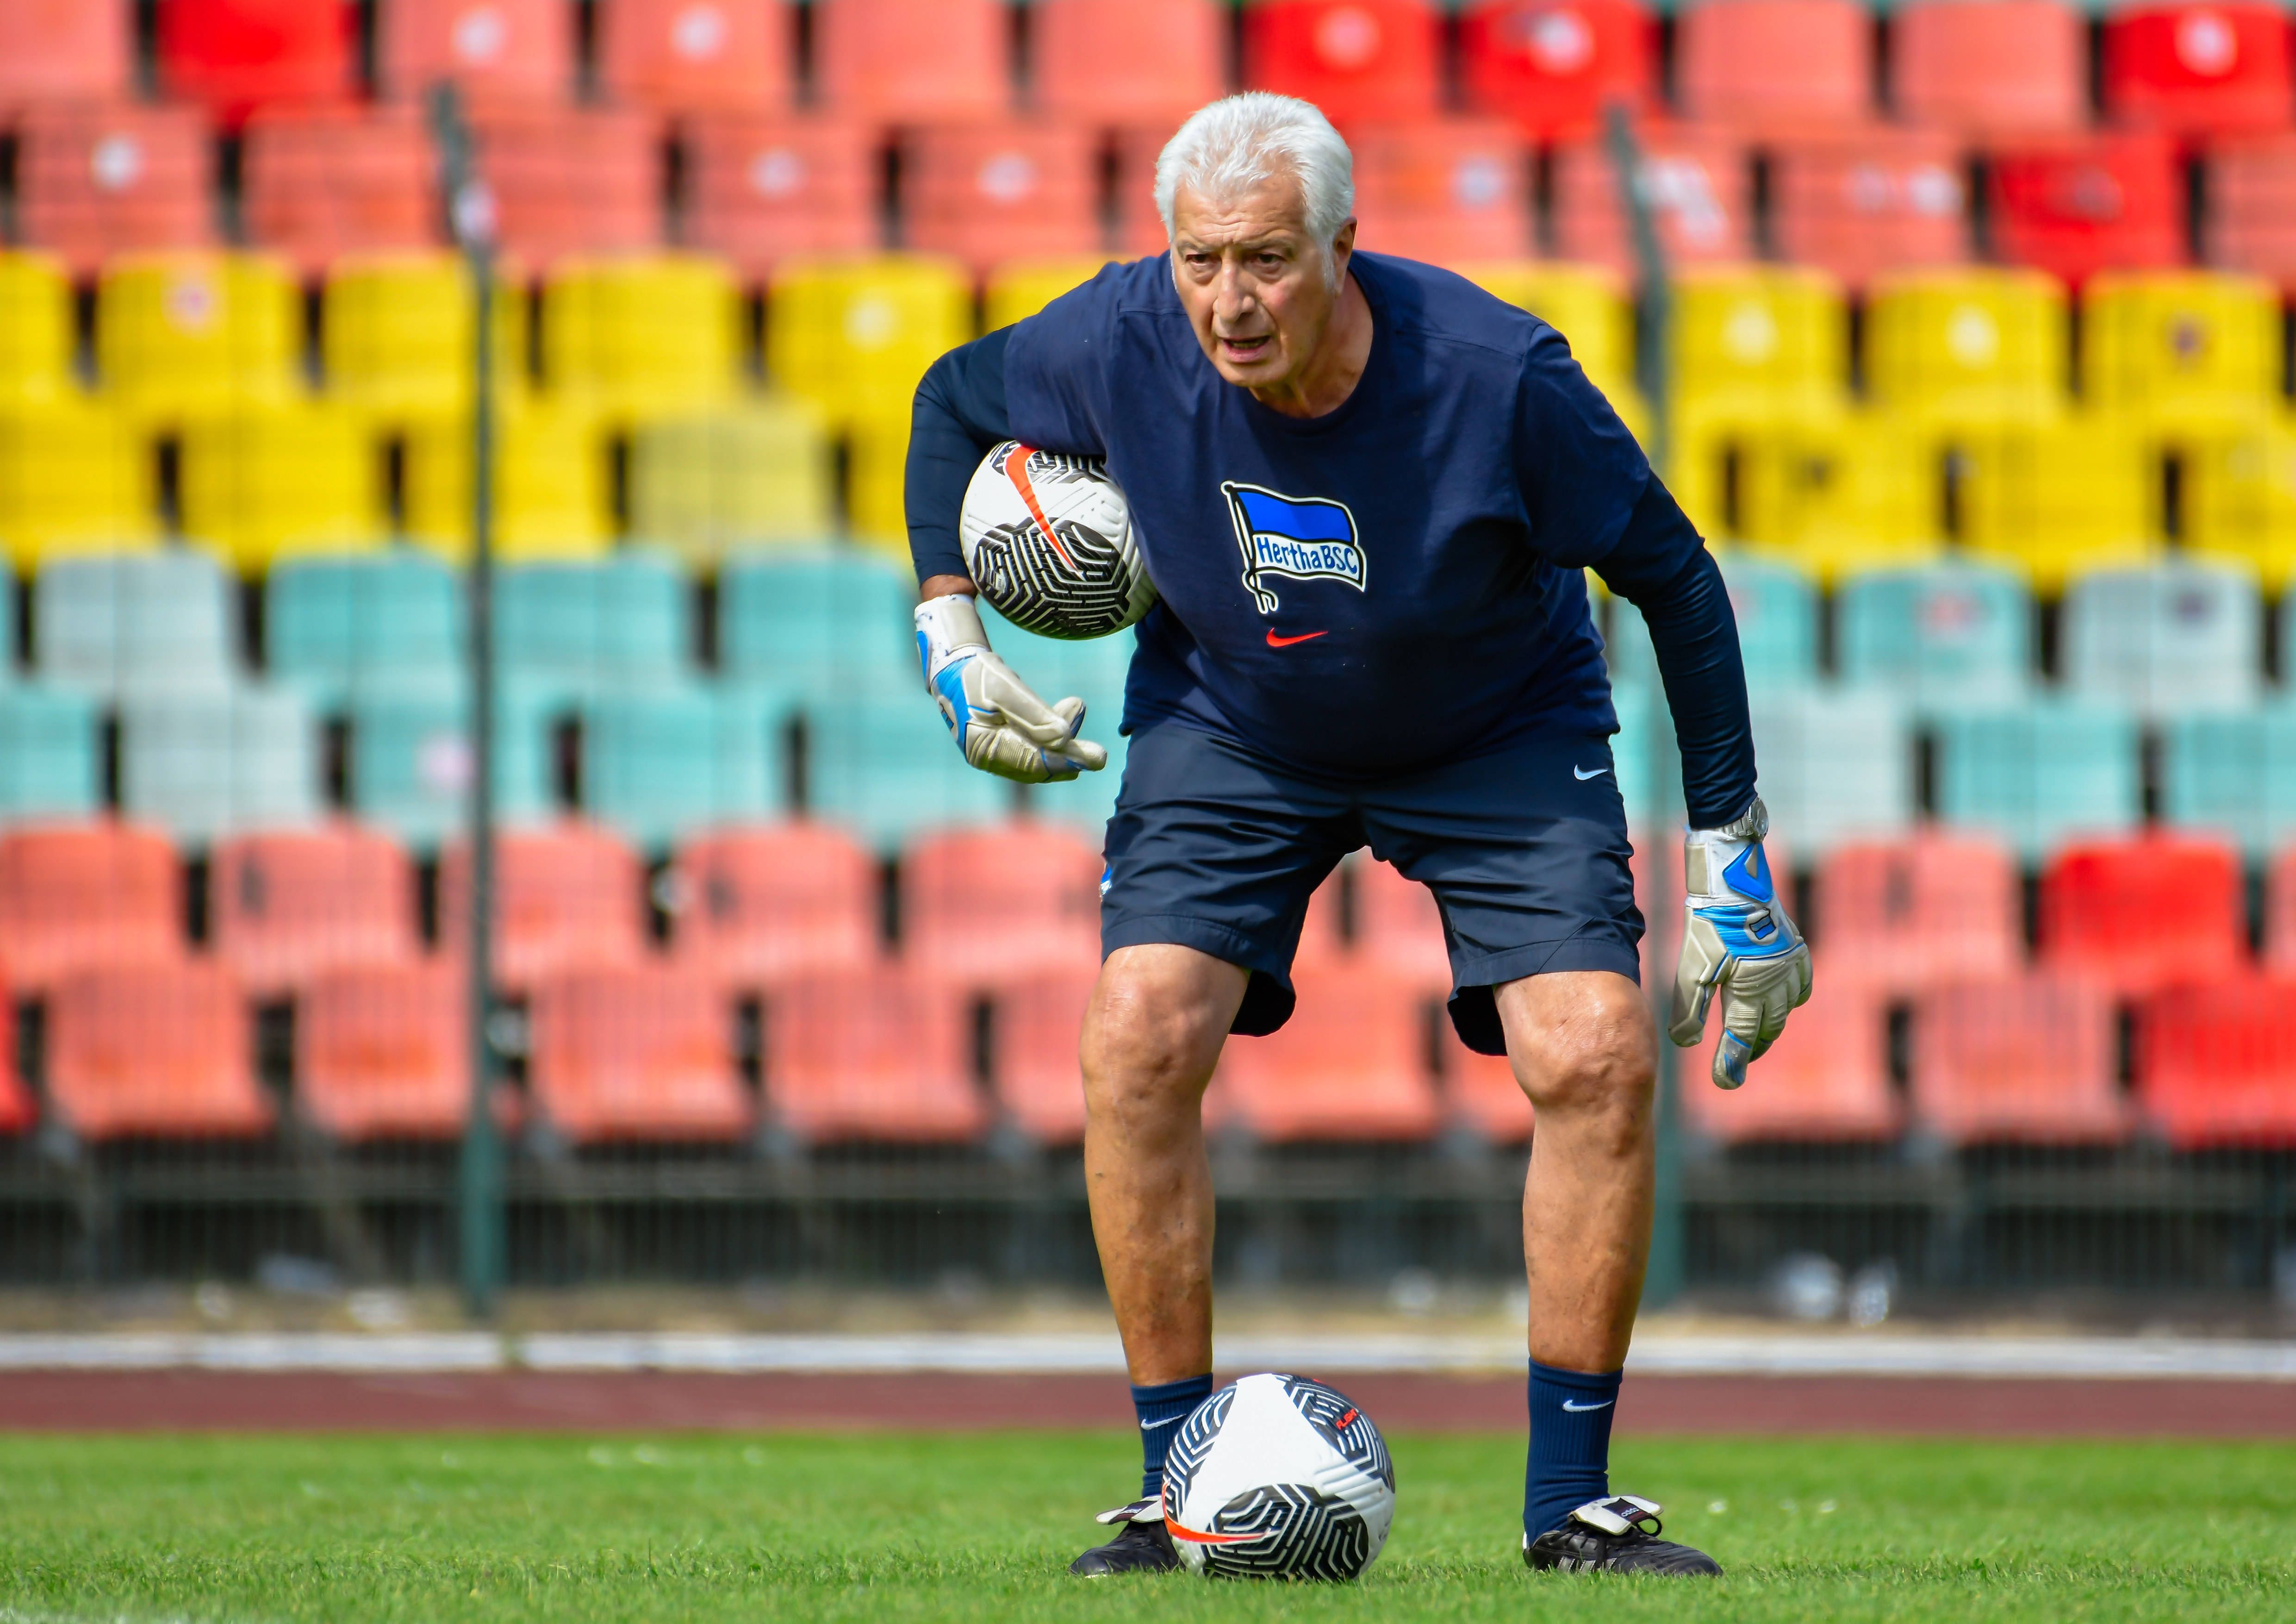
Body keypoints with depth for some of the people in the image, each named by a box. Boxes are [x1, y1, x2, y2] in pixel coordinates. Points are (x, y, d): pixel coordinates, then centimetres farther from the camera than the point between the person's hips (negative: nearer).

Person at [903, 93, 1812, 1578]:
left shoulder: (1495, 374, -31)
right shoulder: (1124, 341, -25)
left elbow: (1672, 575, -18)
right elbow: (956, 399, -1)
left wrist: (1732, 860, -17)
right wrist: (949, 628, -12)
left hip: (1500, 730, -1)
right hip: (1228, 721, 2)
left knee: (1595, 1055, -18)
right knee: (1141, 1036, -19)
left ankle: (1572, 1507, -5)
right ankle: (1180, 1496, -7)